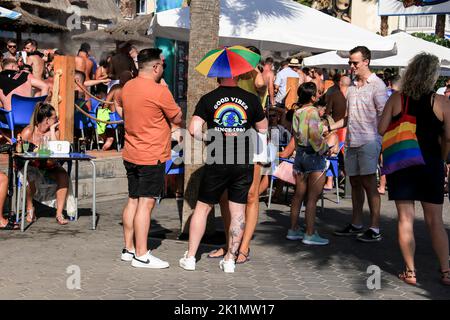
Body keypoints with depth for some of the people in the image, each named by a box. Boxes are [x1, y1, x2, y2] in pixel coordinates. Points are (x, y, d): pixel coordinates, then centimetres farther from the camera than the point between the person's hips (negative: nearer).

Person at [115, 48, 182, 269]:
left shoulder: (127, 87, 7)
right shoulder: (160, 91, -18)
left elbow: (118, 106, 28)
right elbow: (177, 119, -6)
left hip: (131, 155, 8)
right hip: (152, 157, -8)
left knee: (133, 201, 14)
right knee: (146, 203, -5)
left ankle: (129, 249, 21)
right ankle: (141, 255, -4)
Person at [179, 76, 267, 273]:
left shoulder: (208, 99, -4)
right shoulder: (251, 99, -1)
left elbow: (193, 129, -11)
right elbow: (263, 129, 11)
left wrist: (206, 139, 7)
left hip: (217, 163, 0)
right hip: (243, 163, 1)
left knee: (202, 208, 11)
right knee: (238, 211, 8)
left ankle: (190, 257, 14)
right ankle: (230, 260, 12)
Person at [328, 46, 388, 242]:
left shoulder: (377, 85, -5)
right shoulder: (352, 87, 16)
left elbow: (384, 115, -8)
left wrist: (380, 140, -16)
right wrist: (330, 127, 11)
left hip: (369, 141, -7)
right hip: (352, 142, 7)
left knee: (369, 184, -6)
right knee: (355, 183, 13)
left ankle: (375, 229, -1)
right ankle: (356, 225, 23)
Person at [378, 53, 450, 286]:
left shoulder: (397, 99, -4)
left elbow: (382, 129, -4)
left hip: (401, 163, 0)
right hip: (431, 164, 0)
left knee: (405, 219, 5)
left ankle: (410, 272, 6)